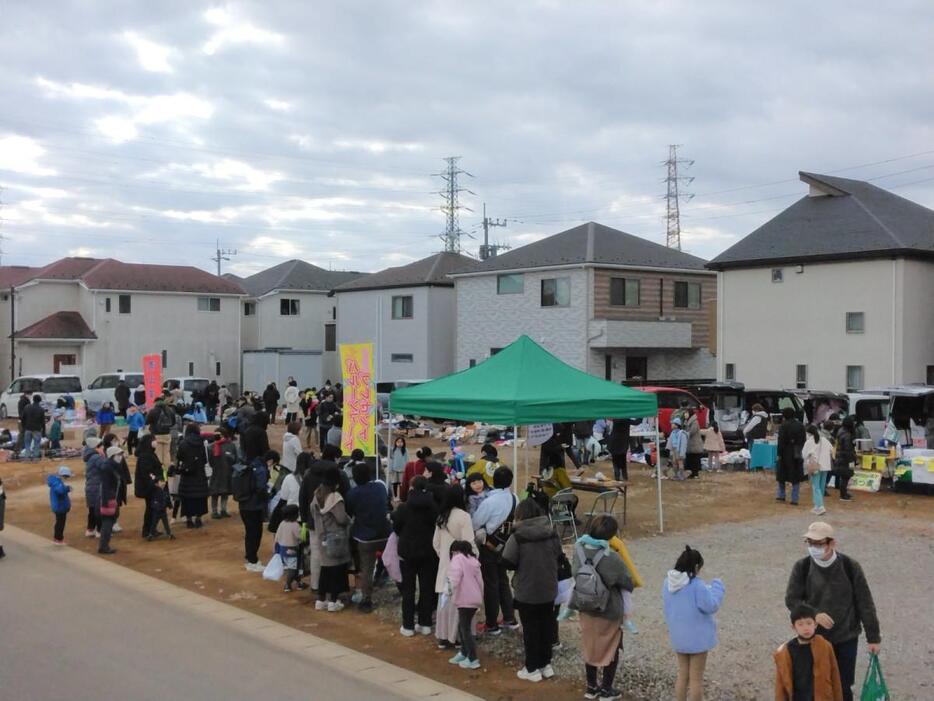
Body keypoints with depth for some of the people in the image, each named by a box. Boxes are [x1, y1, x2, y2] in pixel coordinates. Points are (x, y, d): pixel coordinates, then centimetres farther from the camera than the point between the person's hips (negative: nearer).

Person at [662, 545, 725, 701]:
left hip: (678, 636, 6)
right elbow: (711, 606, -18)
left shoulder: (668, 582, -1)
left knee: (683, 675, 19)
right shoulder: (696, 585, -24)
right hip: (697, 637, -6)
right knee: (696, 678, 7)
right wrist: (717, 587, -6)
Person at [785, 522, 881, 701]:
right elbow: (791, 599, -4)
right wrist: (814, 615, -20)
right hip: (814, 638, 1)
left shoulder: (850, 567, -11)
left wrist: (873, 637, -1)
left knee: (843, 686, 8)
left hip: (846, 638, -1)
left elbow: (865, 604, -4)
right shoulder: (802, 567, -8)